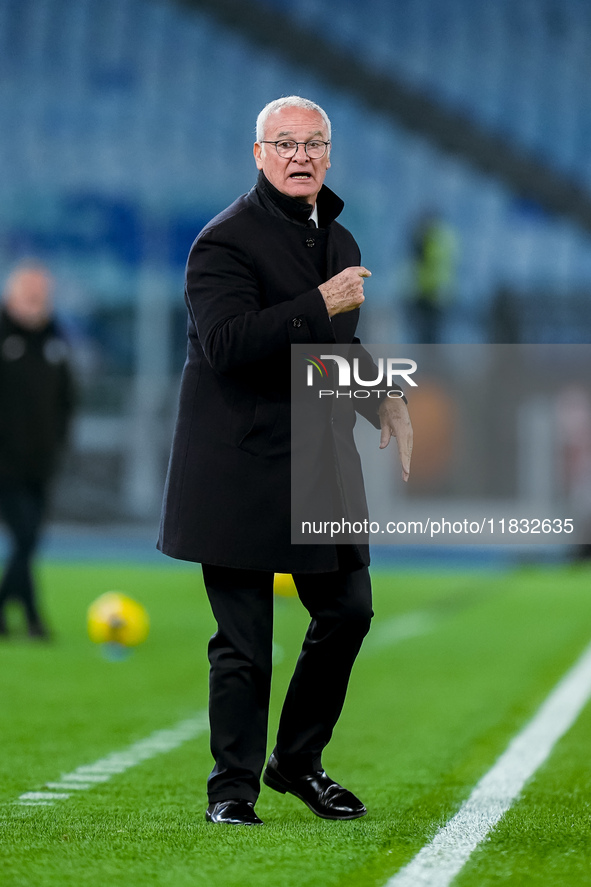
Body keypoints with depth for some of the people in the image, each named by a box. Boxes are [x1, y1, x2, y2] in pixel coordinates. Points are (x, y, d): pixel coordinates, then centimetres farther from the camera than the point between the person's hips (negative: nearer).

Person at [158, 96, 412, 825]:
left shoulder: (338, 240, 16)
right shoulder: (226, 240, -10)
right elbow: (225, 341, -24)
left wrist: (381, 399, 12)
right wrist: (322, 304, -24)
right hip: (241, 467, -7)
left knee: (348, 611, 8)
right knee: (243, 637, -3)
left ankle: (297, 762, 25)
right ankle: (233, 787, 9)